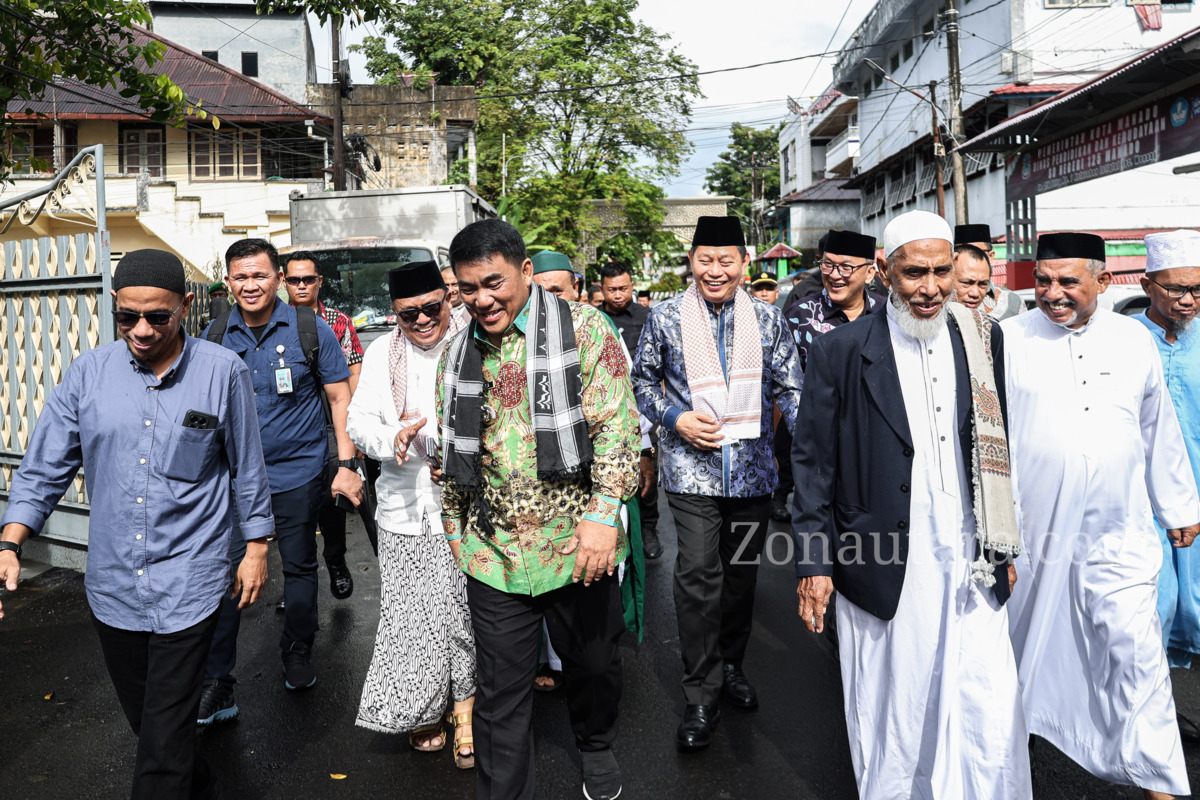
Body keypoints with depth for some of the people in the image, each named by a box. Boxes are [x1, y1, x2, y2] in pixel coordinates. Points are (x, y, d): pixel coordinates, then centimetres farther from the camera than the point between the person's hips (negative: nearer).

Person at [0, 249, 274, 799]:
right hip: (112, 584, 4)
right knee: (145, 721, 20)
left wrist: (256, 548, 5)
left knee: (164, 742, -2)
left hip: (187, 583, -4)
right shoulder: (87, 373, 0)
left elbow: (248, 470, 2)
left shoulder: (223, 372, -6)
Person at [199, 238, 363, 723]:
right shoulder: (216, 336, 2)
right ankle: (216, 683, 7)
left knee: (299, 566, 13)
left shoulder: (310, 329, -6)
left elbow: (340, 398, -2)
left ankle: (298, 652, 35)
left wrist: (347, 465, -7)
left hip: (298, 473, -1)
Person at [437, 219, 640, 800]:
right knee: (500, 692, 9)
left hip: (578, 546, -2)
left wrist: (602, 513, -20)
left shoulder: (584, 328, -7)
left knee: (594, 664, 18)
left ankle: (596, 748, 47)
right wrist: (455, 527, 17)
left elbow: (616, 424, -12)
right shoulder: (458, 354, 7)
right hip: (493, 552, 2)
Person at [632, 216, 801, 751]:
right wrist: (676, 418, -9)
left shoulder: (767, 320, 5)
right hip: (692, 468, -2)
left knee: (741, 572, 13)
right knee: (698, 574, -8)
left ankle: (731, 666, 35)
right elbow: (642, 380, 8)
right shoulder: (665, 318, 0)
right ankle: (701, 696, 5)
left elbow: (789, 388, 6)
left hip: (752, 469, 3)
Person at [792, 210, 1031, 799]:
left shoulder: (982, 341, 6)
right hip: (886, 573, -2)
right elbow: (813, 463, -2)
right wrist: (814, 562, -5)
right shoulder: (839, 352, -5)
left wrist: (1006, 547, 10)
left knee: (990, 718, 5)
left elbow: (1000, 449, 11)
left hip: (973, 568, 3)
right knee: (891, 717, 11)